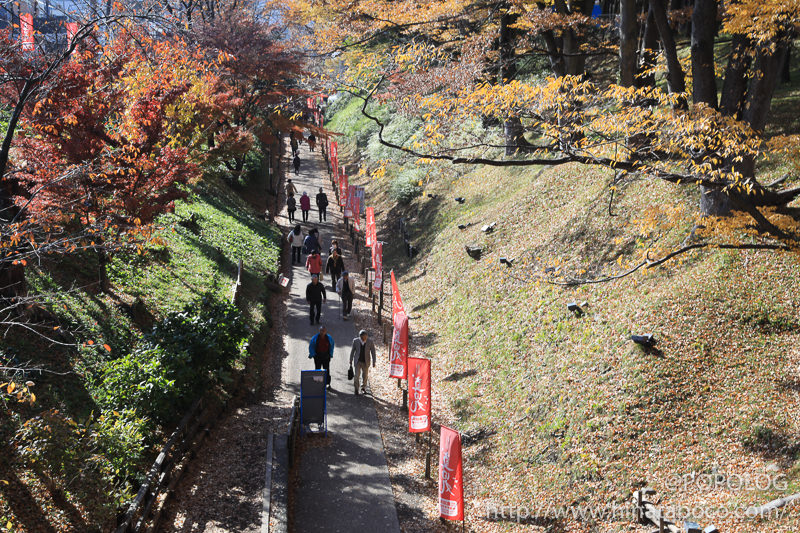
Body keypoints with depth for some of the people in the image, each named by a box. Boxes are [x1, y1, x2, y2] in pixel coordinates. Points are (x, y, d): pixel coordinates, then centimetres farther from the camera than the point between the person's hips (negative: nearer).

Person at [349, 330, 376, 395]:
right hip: (358, 361, -1)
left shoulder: (370, 341, -10)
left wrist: (374, 362, -3)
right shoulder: (355, 341, -8)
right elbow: (352, 351, 2)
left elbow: (373, 352, -3)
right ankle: (356, 389, 7)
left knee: (365, 375, 11)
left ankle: (363, 388, 30)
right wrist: (351, 361, 5)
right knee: (357, 375, -9)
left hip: (366, 362, 1)